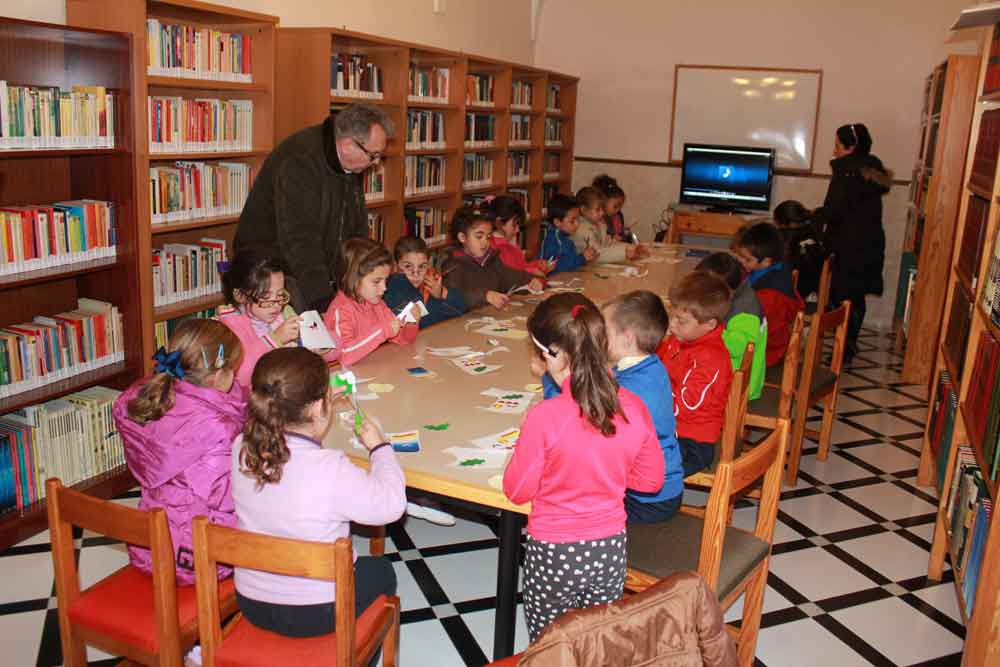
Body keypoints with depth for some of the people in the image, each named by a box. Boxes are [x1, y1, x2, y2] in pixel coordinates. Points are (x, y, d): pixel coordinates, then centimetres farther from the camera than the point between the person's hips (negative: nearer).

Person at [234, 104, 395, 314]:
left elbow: (358, 229, 10)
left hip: (321, 272, 7)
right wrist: (324, 302, -32)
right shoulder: (298, 162, -25)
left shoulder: (351, 166, 2)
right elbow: (299, 242, -30)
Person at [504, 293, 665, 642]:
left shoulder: (544, 418, -25)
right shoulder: (634, 408, -11)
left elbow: (518, 491, -12)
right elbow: (651, 480, 2)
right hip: (610, 550, 4)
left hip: (554, 555, -4)